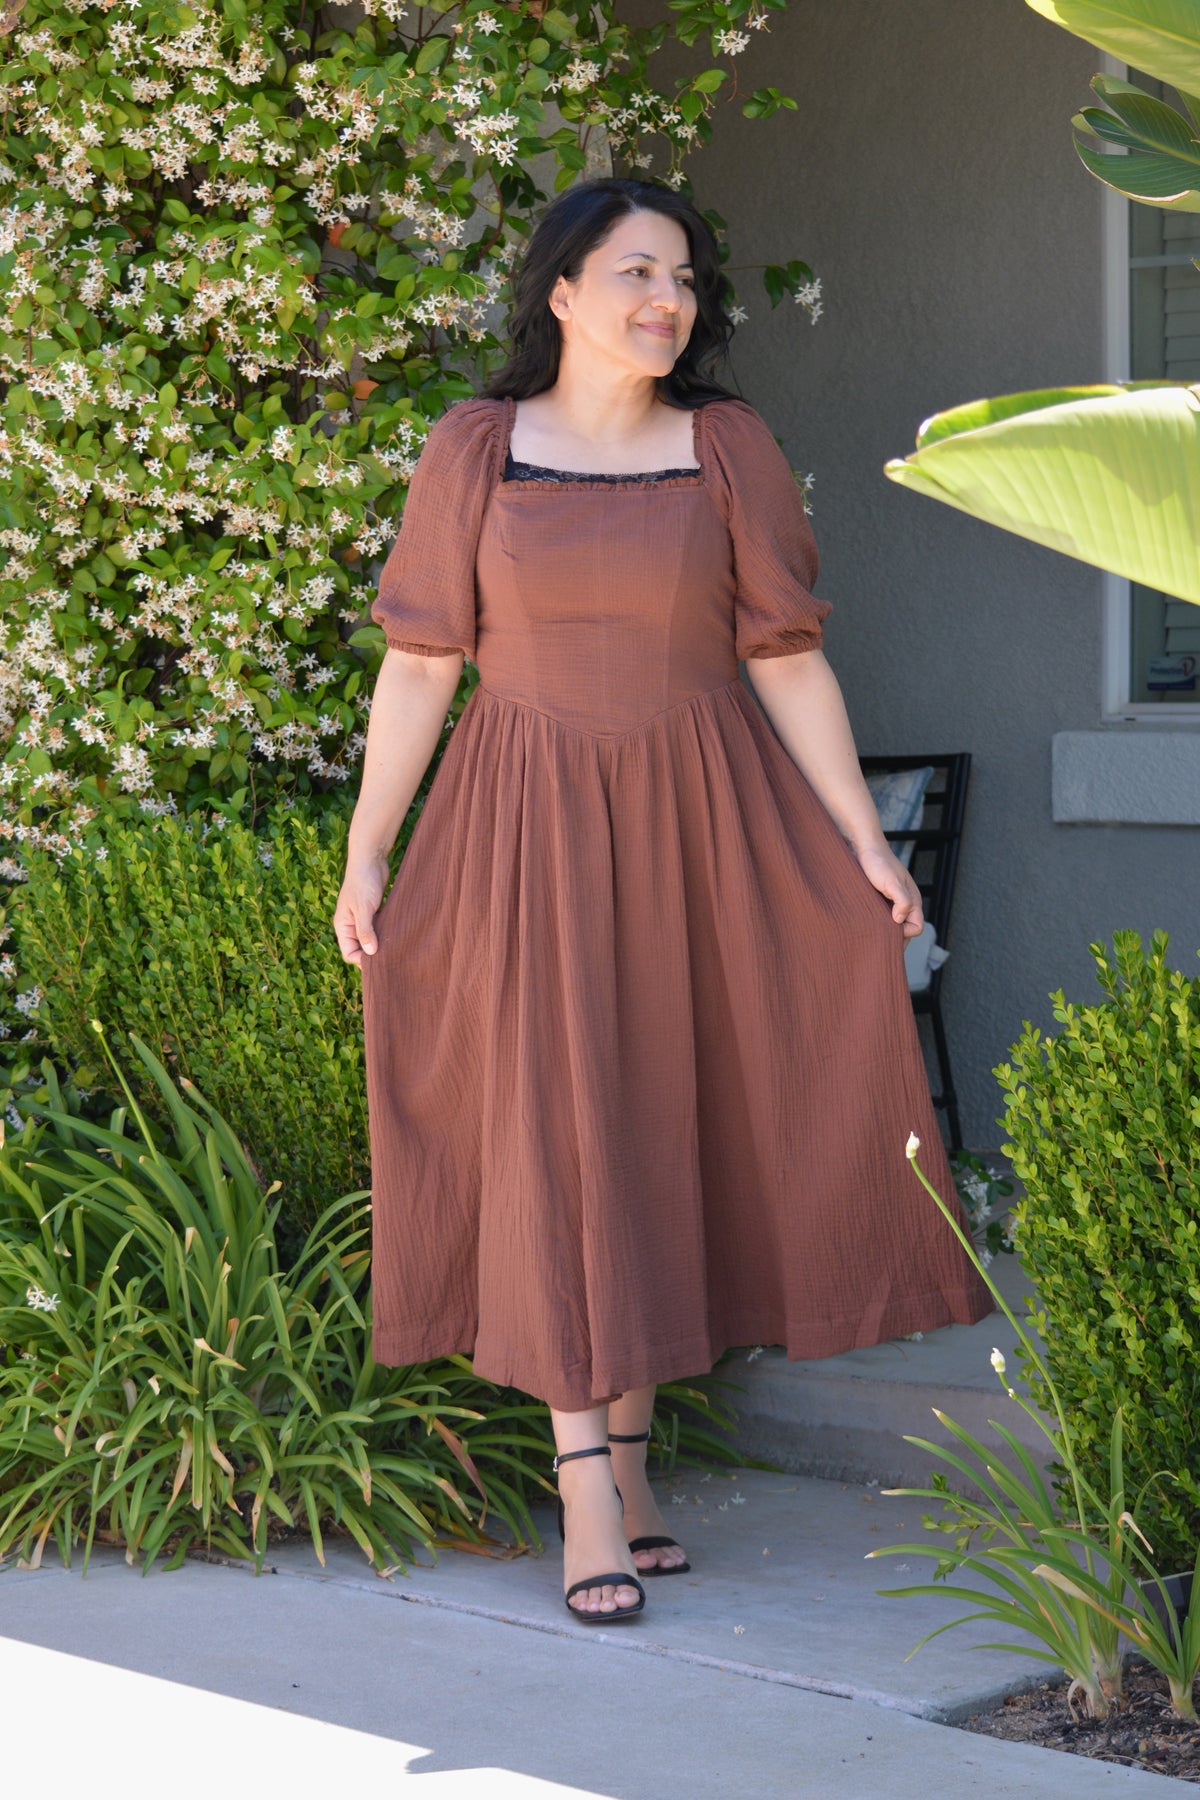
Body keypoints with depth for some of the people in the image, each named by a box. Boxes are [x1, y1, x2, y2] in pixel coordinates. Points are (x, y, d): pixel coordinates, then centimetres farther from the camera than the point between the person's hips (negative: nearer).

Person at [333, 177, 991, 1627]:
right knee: (555, 1129, -6)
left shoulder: (728, 448, 3)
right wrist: (366, 853, -2)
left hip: (697, 826, 2)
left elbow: (788, 663, 3)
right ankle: (588, 1492, -5)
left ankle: (629, 1454, 16)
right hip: (530, 827, -2)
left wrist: (867, 844, -2)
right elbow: (419, 665, 2)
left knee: (663, 1130, 5)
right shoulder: (474, 451, 0)